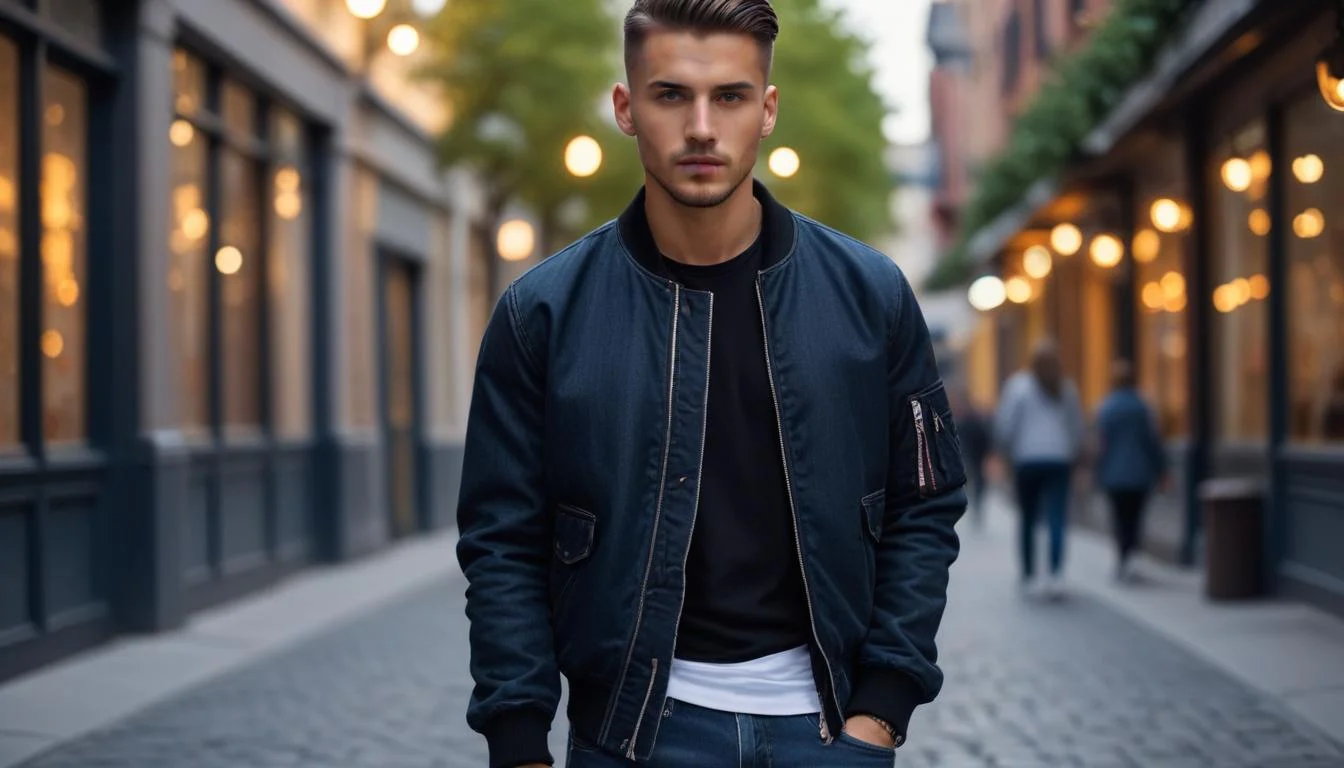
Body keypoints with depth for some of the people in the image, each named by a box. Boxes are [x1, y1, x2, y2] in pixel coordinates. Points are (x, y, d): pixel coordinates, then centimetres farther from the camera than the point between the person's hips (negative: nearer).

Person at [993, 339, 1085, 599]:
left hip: (1027, 460, -1)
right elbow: (1078, 427, 8)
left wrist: (1006, 452, 10)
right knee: (1057, 519, -5)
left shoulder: (1019, 385, -2)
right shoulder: (1067, 389, 5)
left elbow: (1004, 424, -5)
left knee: (1028, 519, 11)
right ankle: (1056, 573, -21)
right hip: (1060, 460, 1)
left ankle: (1029, 576, 14)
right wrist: (1074, 456, 21)